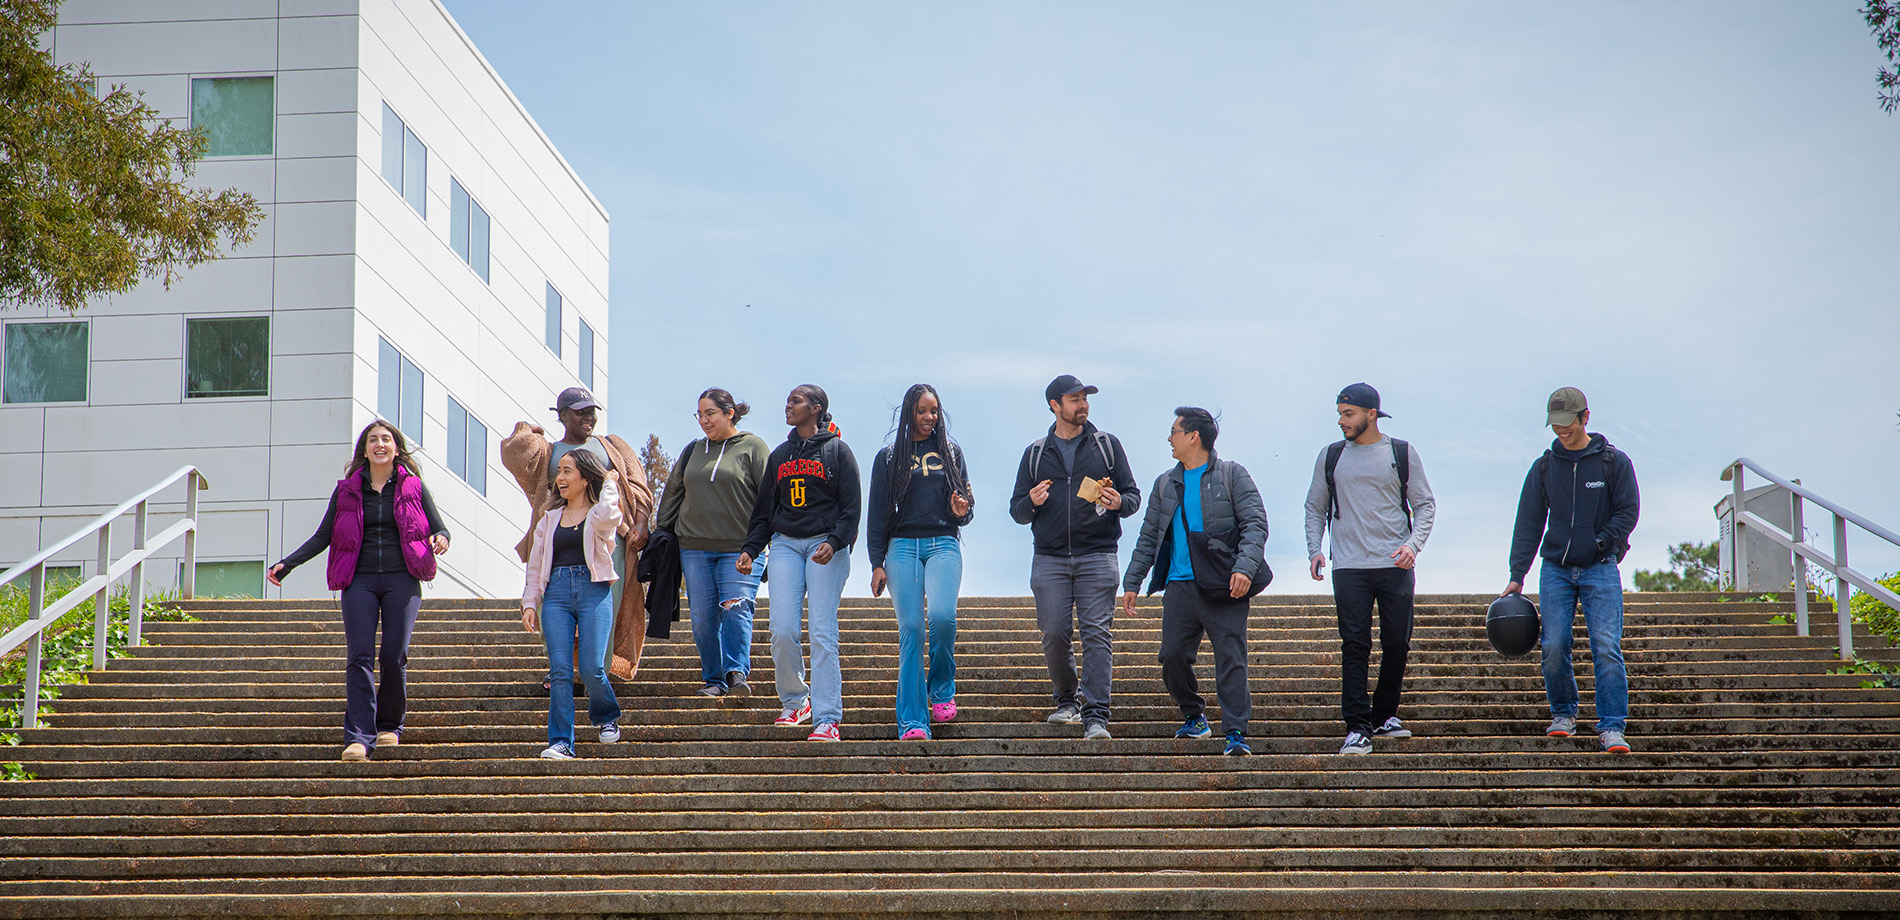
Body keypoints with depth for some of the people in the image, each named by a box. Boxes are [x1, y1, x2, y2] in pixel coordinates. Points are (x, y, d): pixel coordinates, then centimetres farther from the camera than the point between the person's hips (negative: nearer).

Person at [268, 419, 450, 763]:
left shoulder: (413, 486, 8)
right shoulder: (347, 490, 11)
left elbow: (439, 528, 9)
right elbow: (322, 537, 13)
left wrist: (440, 538, -15)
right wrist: (287, 564, 2)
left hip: (401, 579, -1)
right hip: (359, 581, 1)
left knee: (394, 657, -8)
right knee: (360, 656, -12)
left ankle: (390, 726, 13)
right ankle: (359, 738, -17)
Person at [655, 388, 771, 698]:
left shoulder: (752, 447, 2)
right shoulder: (693, 451, 16)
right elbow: (672, 493, 22)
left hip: (740, 549, -4)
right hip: (694, 547, 4)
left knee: (736, 609, -17)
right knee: (703, 617, 1)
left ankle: (736, 673, -16)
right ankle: (713, 679, 10)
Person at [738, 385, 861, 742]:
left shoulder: (837, 451, 4)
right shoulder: (779, 455, 18)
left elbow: (852, 507, 0)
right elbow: (764, 511, 21)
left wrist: (834, 541, -16)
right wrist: (750, 549, 8)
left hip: (825, 546, -4)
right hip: (785, 545, 4)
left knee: (822, 632, -11)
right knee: (783, 630, -7)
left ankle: (827, 718, -13)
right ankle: (794, 700, 15)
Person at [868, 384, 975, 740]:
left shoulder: (950, 452, 14)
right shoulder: (889, 457, 10)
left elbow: (966, 501, 17)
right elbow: (878, 514, 9)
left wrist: (962, 511, -8)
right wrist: (877, 564, 1)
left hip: (944, 545, 0)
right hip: (903, 547, 0)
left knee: (942, 615, -23)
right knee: (910, 629, -8)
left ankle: (942, 688, 3)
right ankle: (912, 721, -7)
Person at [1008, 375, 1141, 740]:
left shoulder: (1107, 445, 12)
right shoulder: (1035, 453, 14)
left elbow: (1134, 495, 11)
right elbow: (1017, 511, 14)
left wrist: (1118, 503, -12)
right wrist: (1032, 502, -9)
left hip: (1097, 556, -1)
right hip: (1049, 557, 1)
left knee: (1097, 633, -11)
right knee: (1054, 635, -3)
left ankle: (1095, 716, -13)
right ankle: (1067, 700, 19)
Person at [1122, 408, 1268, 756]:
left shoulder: (1232, 475, 2)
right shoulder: (1166, 485, 16)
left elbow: (1255, 523, -5)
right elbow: (1148, 538, 20)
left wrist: (1245, 567, -19)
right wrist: (1132, 582, 14)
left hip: (1224, 586, -5)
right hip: (1180, 584, 5)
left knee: (1230, 659, -8)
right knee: (1172, 656, 1)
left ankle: (1236, 732, -6)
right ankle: (1194, 716, 22)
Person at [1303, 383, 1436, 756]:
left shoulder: (1402, 454, 6)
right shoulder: (1330, 457, 9)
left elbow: (1425, 504, 8)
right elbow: (1315, 508, 15)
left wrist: (1414, 544, -8)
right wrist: (1314, 549, 0)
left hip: (1396, 565, 0)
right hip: (1349, 567, 0)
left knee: (1397, 644, 3)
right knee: (1354, 646, -7)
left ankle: (1384, 716, 20)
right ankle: (1357, 728, -9)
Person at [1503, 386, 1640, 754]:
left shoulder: (1614, 462, 3)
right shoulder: (1544, 467, 9)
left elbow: (1628, 511, 2)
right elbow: (1529, 523, 8)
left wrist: (1601, 541, -12)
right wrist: (1517, 576, 2)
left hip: (1600, 569, -2)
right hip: (1556, 569, 2)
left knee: (1606, 648, -13)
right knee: (1554, 647, -6)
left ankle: (1612, 727, -12)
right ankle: (1563, 714, 15)